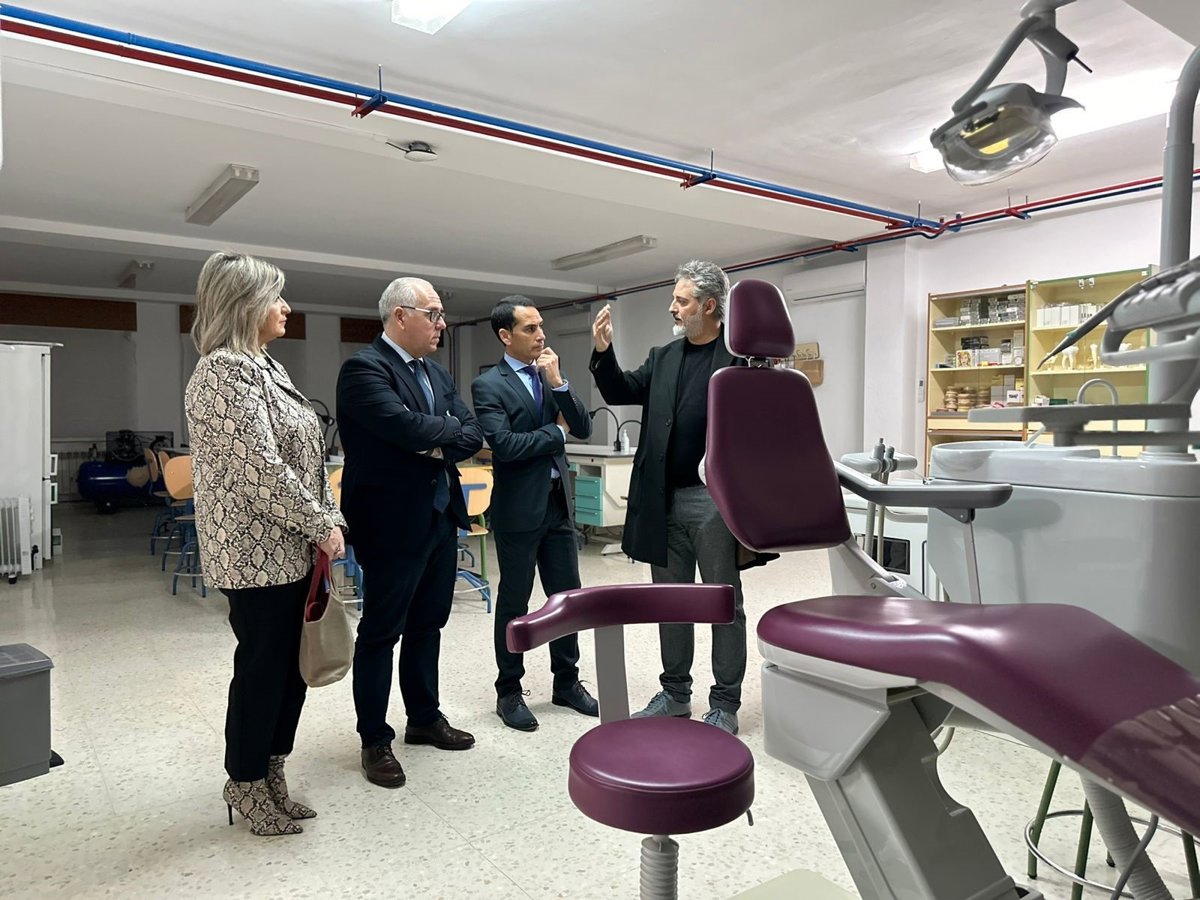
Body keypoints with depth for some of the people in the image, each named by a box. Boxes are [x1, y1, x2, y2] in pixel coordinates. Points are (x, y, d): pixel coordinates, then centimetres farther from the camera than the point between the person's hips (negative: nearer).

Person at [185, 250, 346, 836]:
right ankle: (245, 784, 24)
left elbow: (302, 456, 16)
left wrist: (327, 520, 8)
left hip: (290, 549, 9)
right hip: (257, 551, -9)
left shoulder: (263, 366, 15)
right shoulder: (224, 371, -15)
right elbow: (260, 466, -22)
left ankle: (271, 775, 30)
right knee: (263, 665, 4)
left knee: (289, 664, 14)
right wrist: (320, 526, -14)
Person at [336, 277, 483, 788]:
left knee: (428, 624, 18)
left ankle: (425, 718, 34)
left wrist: (440, 444, -15)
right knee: (381, 631, 5)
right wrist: (453, 428, -10)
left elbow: (473, 437, 5)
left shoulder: (436, 373, 13)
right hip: (394, 522, -8)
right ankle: (375, 740, 19)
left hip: (441, 516, 8)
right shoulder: (364, 368, -13)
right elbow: (405, 426, -28)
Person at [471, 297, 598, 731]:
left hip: (558, 503, 6)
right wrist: (556, 432, -9)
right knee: (514, 602, 6)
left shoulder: (551, 375, 9)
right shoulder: (488, 385, -9)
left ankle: (566, 682, 28)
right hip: (519, 508, -6)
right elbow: (505, 445, -21)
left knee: (567, 595, 12)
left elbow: (584, 428, 1)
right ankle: (509, 692, 22)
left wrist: (558, 381, -10)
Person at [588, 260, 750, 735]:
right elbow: (620, 393, 13)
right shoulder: (663, 357, 12)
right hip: (666, 500, 6)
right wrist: (603, 352, -2)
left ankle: (725, 703, 20)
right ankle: (675, 692, 30)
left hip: (716, 499, -6)